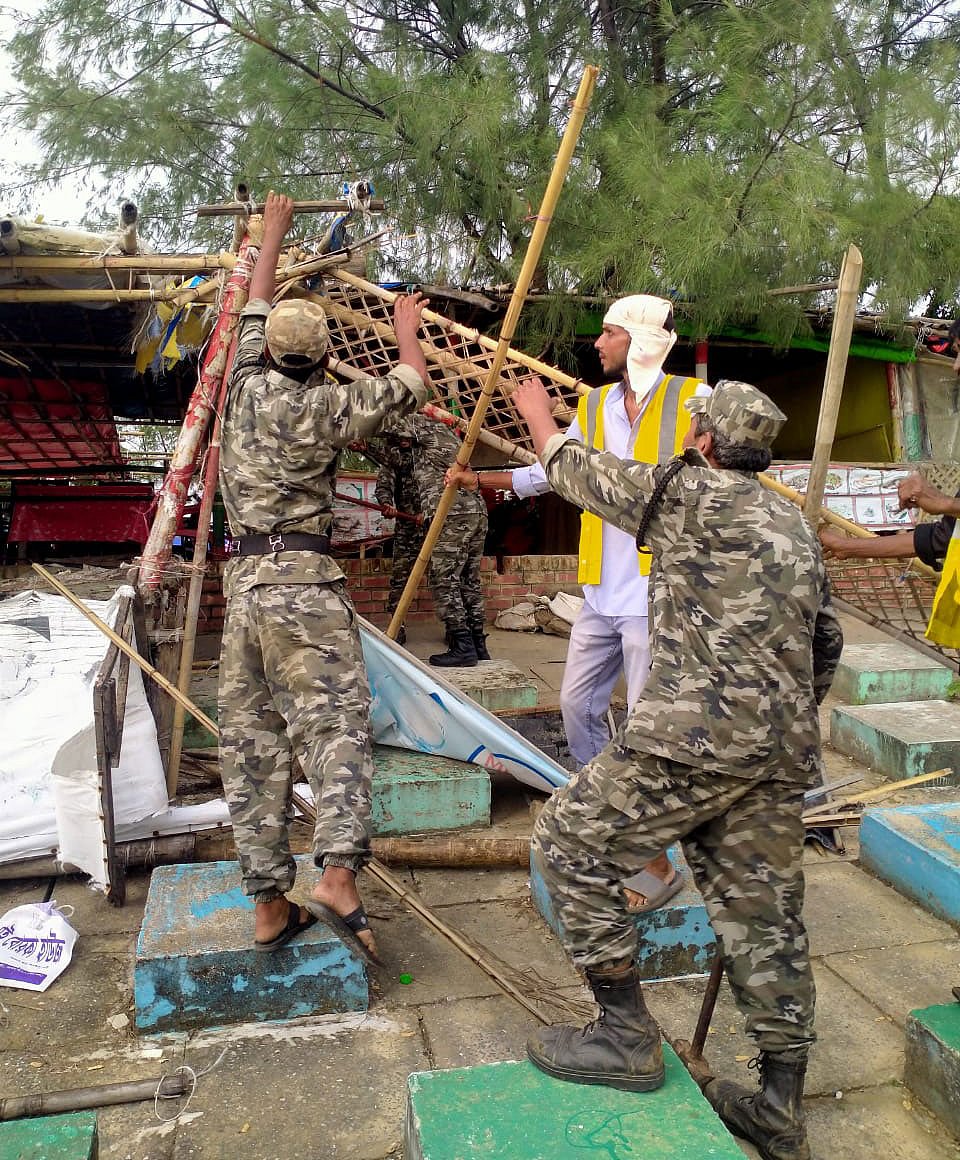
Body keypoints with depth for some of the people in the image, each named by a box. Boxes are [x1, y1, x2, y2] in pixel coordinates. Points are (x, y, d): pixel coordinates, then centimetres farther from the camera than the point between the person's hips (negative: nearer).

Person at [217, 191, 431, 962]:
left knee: (253, 742, 5)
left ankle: (269, 907, 9)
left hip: (243, 581, 5)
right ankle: (339, 877, -20)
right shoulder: (324, 405, -1)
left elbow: (257, 308, 28)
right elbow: (409, 387, 10)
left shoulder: (248, 386, 11)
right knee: (335, 725, -7)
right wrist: (406, 333, 29)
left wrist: (273, 233, 40)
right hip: (303, 582, -5)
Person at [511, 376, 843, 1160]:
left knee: (571, 845, 3)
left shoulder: (688, 492, -2)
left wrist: (539, 417, 30)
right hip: (783, 752, 9)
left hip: (697, 734, -9)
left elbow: (579, 471, 11)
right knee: (764, 910, 15)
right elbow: (827, 644, 25)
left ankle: (626, 1036, 9)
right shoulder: (795, 525, 20)